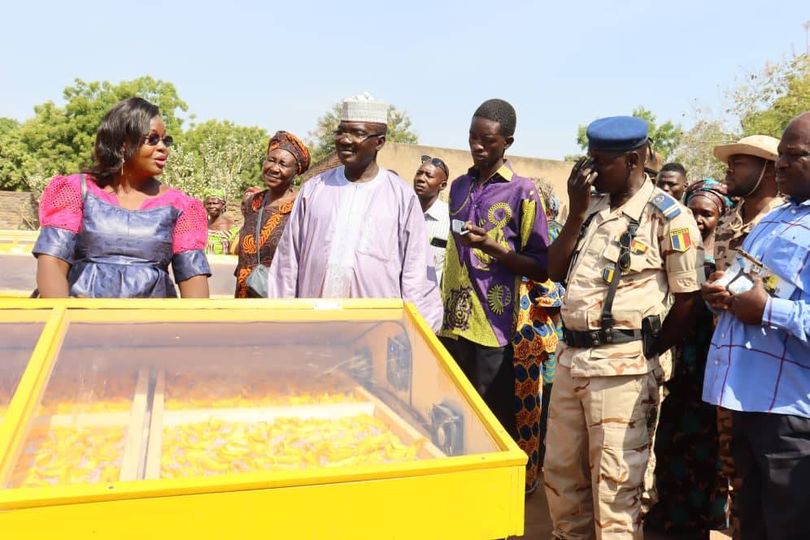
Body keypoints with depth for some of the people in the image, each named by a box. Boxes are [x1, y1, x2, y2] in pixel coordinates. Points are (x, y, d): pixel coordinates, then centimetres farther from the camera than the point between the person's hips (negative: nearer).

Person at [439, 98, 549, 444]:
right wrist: (440, 308, 15)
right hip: (451, 324, 5)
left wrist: (493, 247, -18)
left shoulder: (522, 192, -5)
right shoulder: (458, 186, 12)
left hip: (491, 330, -5)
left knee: (493, 422, 4)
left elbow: (542, 269, -5)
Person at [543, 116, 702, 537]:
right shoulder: (591, 206, 10)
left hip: (622, 365, -7)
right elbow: (556, 271, 7)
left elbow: (688, 298, -6)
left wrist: (648, 353, -3)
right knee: (560, 469, 18)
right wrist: (576, 211, -2)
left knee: (614, 481, 4)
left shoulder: (668, 216, -8)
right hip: (570, 355, 7)